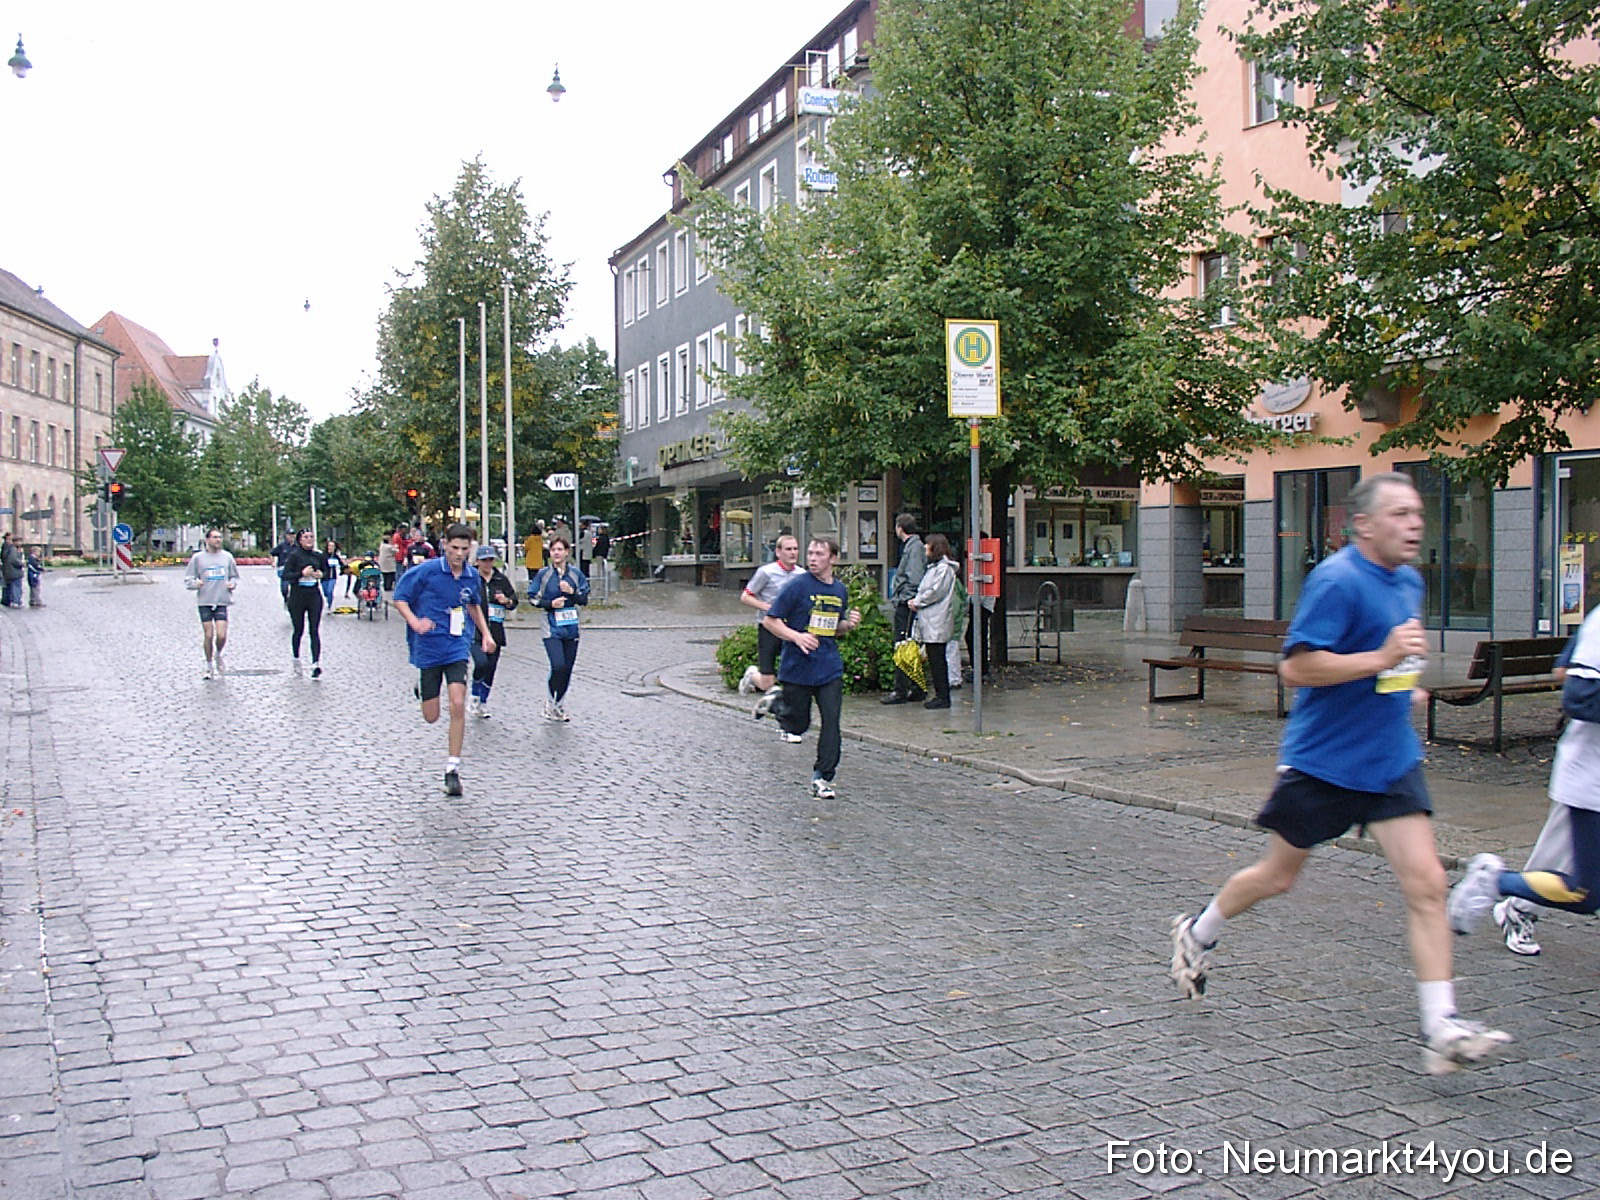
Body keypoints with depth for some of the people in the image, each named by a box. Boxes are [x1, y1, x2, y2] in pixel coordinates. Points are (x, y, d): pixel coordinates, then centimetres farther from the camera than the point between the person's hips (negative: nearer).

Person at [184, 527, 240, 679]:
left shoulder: (227, 557, 8)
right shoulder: (198, 558, 3)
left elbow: (235, 576, 19)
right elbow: (187, 579, 6)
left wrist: (233, 583, -2)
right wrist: (195, 583, -15)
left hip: (222, 602, 1)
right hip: (204, 602, -1)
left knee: (221, 636, -10)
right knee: (208, 635, 0)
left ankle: (218, 655, 22)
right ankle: (209, 665, 17)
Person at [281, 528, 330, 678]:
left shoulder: (319, 555, 6)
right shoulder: (294, 555, -4)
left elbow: (327, 571, 17)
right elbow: (286, 575, -8)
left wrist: (321, 574, -5)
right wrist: (302, 573, -21)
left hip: (314, 595, 2)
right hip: (297, 596, -2)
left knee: (314, 630, -5)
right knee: (299, 630, 9)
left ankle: (316, 664, -10)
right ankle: (296, 659, 30)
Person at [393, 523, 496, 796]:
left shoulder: (473, 577, 3)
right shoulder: (426, 571, -10)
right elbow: (399, 597, -3)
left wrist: (485, 634, 17)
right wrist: (414, 622, -20)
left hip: (457, 648, 2)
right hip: (427, 648, -2)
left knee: (458, 706, -14)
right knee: (431, 717, 4)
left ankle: (452, 769, -3)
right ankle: (420, 688, 43)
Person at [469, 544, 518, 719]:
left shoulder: (501, 579, 10)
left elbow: (514, 599, 15)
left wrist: (507, 600, -6)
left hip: (495, 631, 4)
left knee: (491, 667, 6)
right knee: (481, 662, -21)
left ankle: (483, 703, 19)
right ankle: (475, 696, 2)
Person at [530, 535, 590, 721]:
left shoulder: (576, 574, 4)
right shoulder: (544, 574, -2)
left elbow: (585, 599, 6)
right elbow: (533, 598, 1)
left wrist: (572, 592, -13)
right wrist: (551, 604, -13)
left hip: (571, 627, 3)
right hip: (552, 627, -3)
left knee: (568, 668, 6)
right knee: (558, 665, -17)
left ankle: (560, 705, 23)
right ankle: (551, 702, 5)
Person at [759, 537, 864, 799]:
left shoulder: (840, 590, 9)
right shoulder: (798, 586, -9)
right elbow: (769, 621, -8)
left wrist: (849, 624, 1)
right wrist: (797, 637, -22)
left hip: (830, 668, 4)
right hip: (797, 667, -4)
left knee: (831, 722, -4)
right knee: (796, 725, 5)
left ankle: (822, 777, 6)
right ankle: (776, 702, 37)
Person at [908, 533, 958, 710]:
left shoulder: (944, 568, -11)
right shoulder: (933, 566, 20)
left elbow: (935, 592, -17)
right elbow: (925, 590, 22)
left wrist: (917, 602, -8)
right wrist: (916, 601, 4)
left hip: (937, 624, -10)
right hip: (929, 622, 10)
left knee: (937, 660, -7)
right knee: (934, 660, 10)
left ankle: (943, 697, -4)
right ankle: (941, 695, 14)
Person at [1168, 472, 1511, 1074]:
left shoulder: (1409, 581, 10)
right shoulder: (1337, 580, -18)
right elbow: (1295, 666, -24)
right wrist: (1381, 659, -27)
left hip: (1391, 760, 6)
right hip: (1322, 760, -6)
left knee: (1426, 883, -6)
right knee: (1278, 875, 11)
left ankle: (1441, 1029, -3)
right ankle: (1196, 935, 37)